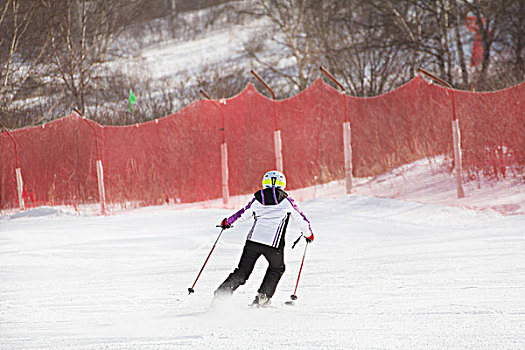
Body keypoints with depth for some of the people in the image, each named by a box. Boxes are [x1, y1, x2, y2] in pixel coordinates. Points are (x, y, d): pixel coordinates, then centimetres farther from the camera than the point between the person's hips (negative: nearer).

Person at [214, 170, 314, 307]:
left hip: (253, 240, 2)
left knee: (242, 271, 12)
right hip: (274, 245, -2)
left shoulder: (257, 199, 11)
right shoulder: (286, 200, 6)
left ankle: (220, 295, -1)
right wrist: (308, 234, 33)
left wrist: (227, 222, 40)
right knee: (277, 269, 25)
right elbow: (300, 219, 14)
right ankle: (262, 297, 13)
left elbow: (242, 214, 20)